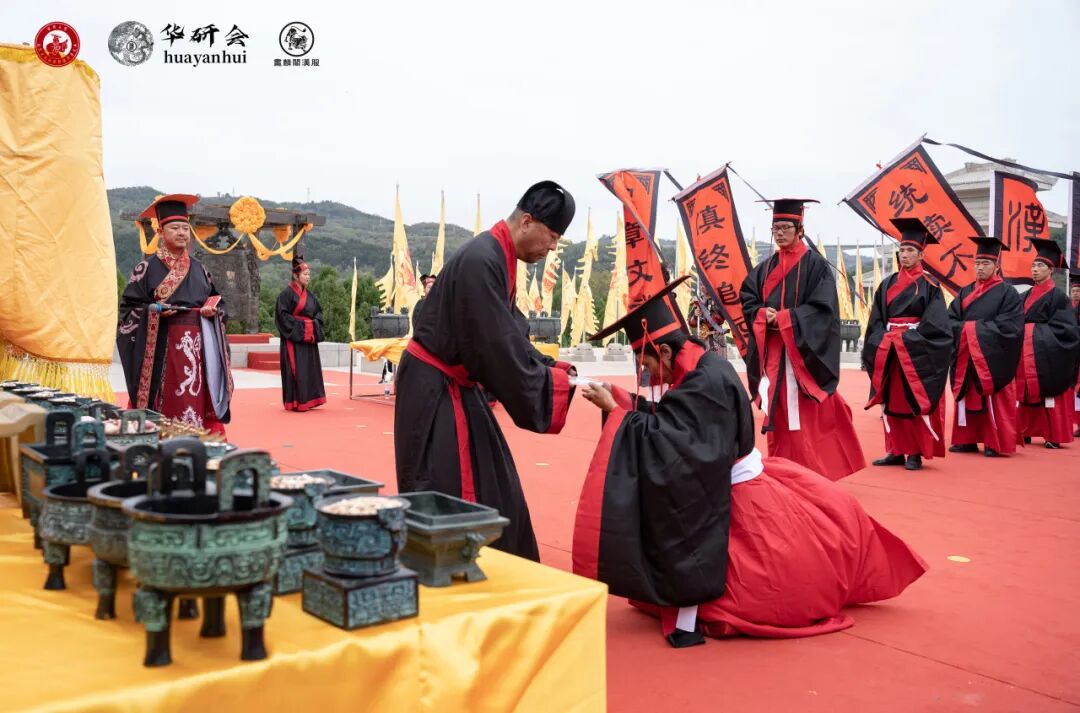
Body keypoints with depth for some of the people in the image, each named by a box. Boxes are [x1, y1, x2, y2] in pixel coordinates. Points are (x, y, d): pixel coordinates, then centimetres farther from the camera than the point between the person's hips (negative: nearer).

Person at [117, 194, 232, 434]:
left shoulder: (198, 268, 14)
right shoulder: (147, 268, 1)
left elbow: (218, 301, 20)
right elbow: (128, 309, -1)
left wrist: (213, 310, -1)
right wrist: (153, 312, -17)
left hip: (199, 347, 4)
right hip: (163, 346, -4)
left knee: (198, 402, 1)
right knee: (167, 404, -6)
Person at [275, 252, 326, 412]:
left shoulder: (309, 295, 14)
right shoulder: (287, 293, -8)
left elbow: (318, 312, 18)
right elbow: (282, 314, -13)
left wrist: (315, 325, 0)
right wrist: (299, 325, -15)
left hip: (309, 337, 7)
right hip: (294, 338, -7)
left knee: (310, 368, 8)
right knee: (296, 369, -7)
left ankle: (307, 400, 16)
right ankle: (295, 402, 0)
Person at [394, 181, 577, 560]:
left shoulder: (498, 259, 7)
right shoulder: (479, 262, -24)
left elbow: (512, 334, 13)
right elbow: (498, 345, -26)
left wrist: (556, 368, 1)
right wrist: (555, 383, -17)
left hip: (455, 385, 10)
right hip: (433, 388, -10)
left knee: (489, 486, 15)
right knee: (446, 492, -6)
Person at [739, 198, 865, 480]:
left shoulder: (815, 264, -3)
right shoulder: (765, 268, 13)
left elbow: (823, 308, -11)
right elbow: (747, 300, 9)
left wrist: (785, 318, -18)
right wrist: (763, 315, -12)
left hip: (801, 350, -5)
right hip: (771, 351, 5)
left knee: (804, 417, -6)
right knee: (777, 414, 7)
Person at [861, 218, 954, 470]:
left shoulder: (929, 286, -2)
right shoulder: (887, 284, 12)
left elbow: (934, 324, -10)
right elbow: (876, 320, 9)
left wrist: (906, 339, -17)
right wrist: (883, 339, -7)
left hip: (917, 352, -5)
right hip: (888, 351, 5)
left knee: (914, 401, -3)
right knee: (891, 400, 5)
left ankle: (915, 453, 2)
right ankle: (896, 451, 10)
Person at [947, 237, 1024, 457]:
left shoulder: (1008, 293, -2)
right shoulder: (965, 293, 13)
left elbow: (1009, 327, -12)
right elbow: (950, 321, 5)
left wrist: (974, 328, -13)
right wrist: (966, 328, -15)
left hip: (993, 358, -5)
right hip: (966, 357, 5)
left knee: (993, 402, -2)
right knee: (967, 398, 7)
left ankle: (995, 444, 4)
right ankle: (967, 440, 14)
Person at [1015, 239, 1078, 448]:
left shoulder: (1057, 296, -8)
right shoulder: (1028, 295, 13)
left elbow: (1063, 328, -13)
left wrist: (1038, 334, -16)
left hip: (1047, 355, -6)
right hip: (1026, 353, 6)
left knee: (1049, 394, -3)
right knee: (1027, 393, 8)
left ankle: (1054, 436, 3)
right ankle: (1026, 432, 14)